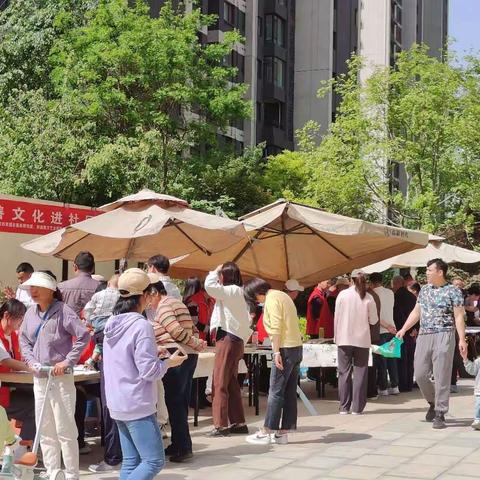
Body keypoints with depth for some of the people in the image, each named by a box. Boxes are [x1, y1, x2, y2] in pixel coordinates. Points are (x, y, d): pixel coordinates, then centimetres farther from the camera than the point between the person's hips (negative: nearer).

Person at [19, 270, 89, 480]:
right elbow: (23, 339, 21)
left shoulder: (62, 311, -12)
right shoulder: (31, 313, 8)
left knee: (65, 429, -3)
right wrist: (31, 360, 5)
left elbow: (83, 335, -18)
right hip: (39, 378, 7)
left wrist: (68, 361, -18)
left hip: (60, 377, -7)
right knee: (45, 430, 13)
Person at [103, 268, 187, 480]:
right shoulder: (141, 325, -17)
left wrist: (153, 353, 18)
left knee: (130, 461, 12)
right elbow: (148, 371, -18)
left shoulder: (112, 323, 7)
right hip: (137, 405, -8)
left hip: (117, 404, 9)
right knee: (154, 460, -3)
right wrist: (169, 362, -1)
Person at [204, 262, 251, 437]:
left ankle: (221, 425, -8)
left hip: (228, 339, -10)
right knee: (231, 383, 13)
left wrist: (215, 271, -9)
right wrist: (244, 337, 18)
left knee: (220, 383, -8)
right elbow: (247, 320, 19)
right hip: (235, 340, 10)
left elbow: (209, 286, -26)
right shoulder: (237, 292, 18)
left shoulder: (232, 290, -11)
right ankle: (238, 423, 15)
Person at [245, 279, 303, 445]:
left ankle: (267, 432, -1)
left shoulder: (271, 299, -8)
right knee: (290, 392, 7)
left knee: (276, 392, -5)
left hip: (285, 349, -9)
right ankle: (283, 433, 10)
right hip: (297, 347, 9)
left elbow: (276, 327, -17)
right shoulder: (283, 295, 19)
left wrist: (276, 352, -19)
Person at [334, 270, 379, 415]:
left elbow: (337, 317, -1)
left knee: (344, 372, 6)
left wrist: (336, 336, 9)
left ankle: (344, 407, 7)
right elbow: (373, 320, 0)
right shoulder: (368, 298, -4)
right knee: (360, 373, 5)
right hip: (362, 339, 0)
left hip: (344, 339, 0)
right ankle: (357, 407, 4)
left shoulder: (342, 295, -5)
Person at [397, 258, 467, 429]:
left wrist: (462, 339, -16)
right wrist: (403, 330, 12)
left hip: (443, 336, -6)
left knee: (441, 377, -5)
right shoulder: (424, 290, 14)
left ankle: (440, 414, 2)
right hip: (423, 336, 6)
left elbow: (459, 317, -8)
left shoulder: (453, 291, -3)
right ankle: (433, 403, 28)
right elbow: (416, 312, 20)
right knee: (420, 374, 5)